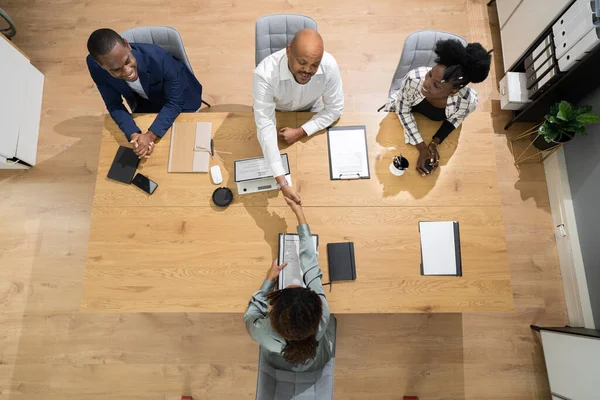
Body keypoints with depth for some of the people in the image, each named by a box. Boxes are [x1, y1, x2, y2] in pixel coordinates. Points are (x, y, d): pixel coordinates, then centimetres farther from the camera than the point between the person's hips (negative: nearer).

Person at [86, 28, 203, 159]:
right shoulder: (95, 66, -31)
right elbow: (114, 105, -21)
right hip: (144, 101, 2)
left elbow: (175, 102, -31)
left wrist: (150, 135, -43)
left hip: (178, 98, -2)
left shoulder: (159, 57, -41)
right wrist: (134, 135, -40)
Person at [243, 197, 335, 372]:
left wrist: (270, 279, -15)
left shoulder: (263, 333, -46)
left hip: (278, 364, 0)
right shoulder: (322, 317, -46)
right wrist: (299, 212, -27)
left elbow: (249, 316, -20)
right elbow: (310, 262, -35)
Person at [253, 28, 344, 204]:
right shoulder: (264, 74, -43)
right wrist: (282, 183, -52)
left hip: (310, 110, 2)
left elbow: (335, 109, -19)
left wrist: (300, 132, -31)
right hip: (275, 112, -1)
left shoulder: (329, 66, -34)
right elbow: (265, 127, -45)